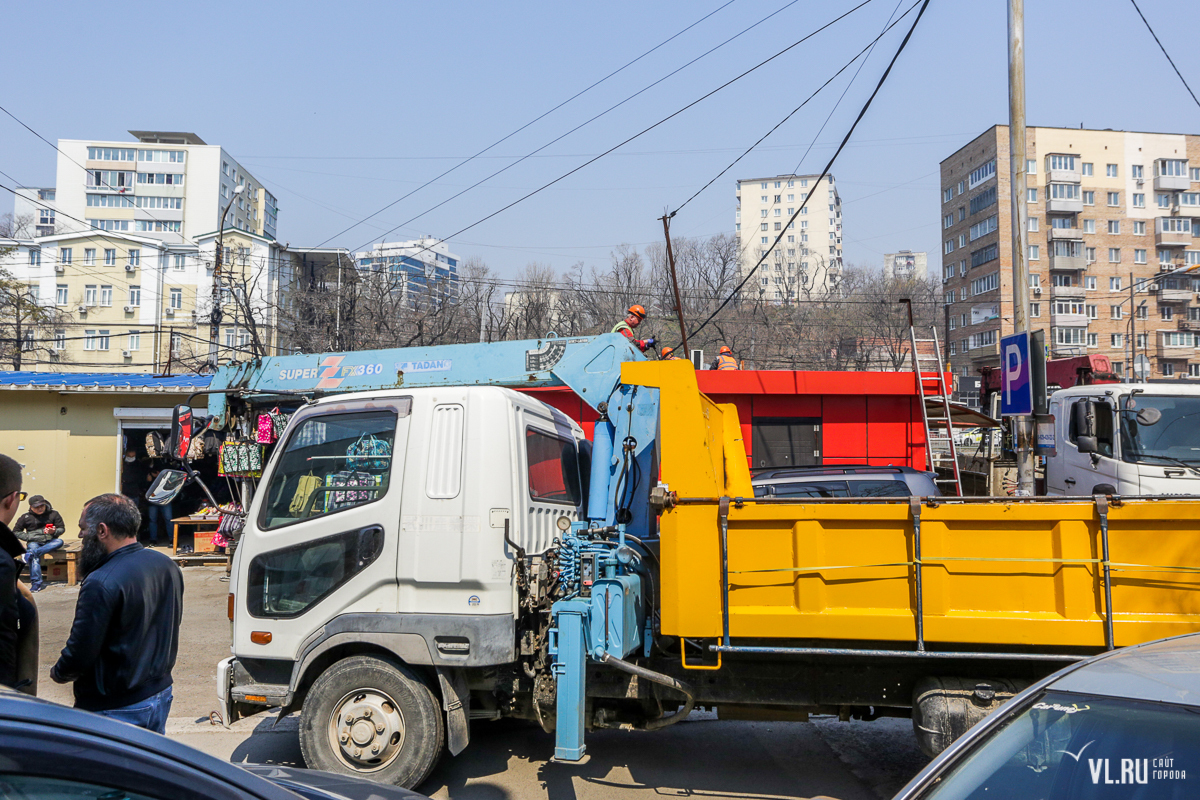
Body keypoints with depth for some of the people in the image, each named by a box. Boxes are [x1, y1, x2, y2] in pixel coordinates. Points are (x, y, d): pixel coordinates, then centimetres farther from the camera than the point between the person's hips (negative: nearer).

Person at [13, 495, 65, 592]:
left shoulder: (54, 514, 10)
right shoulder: (26, 517, 9)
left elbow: (62, 529, 11)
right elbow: (15, 532, 13)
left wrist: (54, 531, -12)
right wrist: (28, 537, -4)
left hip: (50, 542, 1)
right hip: (34, 542, -1)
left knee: (60, 541, -33)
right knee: (34, 555, -35)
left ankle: (32, 553, -44)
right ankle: (36, 583, -43)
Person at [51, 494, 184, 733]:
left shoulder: (101, 584, -26)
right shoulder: (168, 566, 0)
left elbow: (81, 653, -20)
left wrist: (57, 673, 1)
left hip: (117, 710, -8)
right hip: (161, 694, 8)